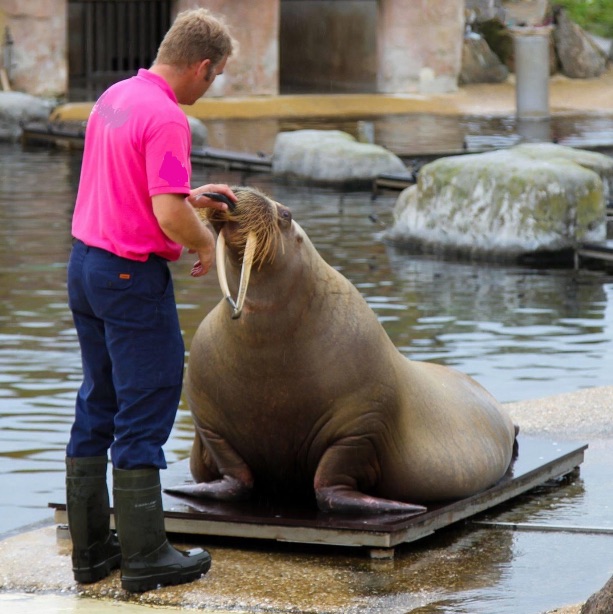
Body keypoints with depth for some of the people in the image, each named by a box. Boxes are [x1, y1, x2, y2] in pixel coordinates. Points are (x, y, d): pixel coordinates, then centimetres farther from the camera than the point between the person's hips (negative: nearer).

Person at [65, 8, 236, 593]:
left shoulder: (112, 97, 10)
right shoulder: (167, 119, -19)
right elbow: (169, 216, -24)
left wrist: (191, 196, 22)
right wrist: (204, 240, -5)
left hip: (85, 262, 9)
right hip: (133, 278, -9)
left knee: (96, 410, 14)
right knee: (144, 414, -2)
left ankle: (91, 547, 18)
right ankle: (144, 557, 1)